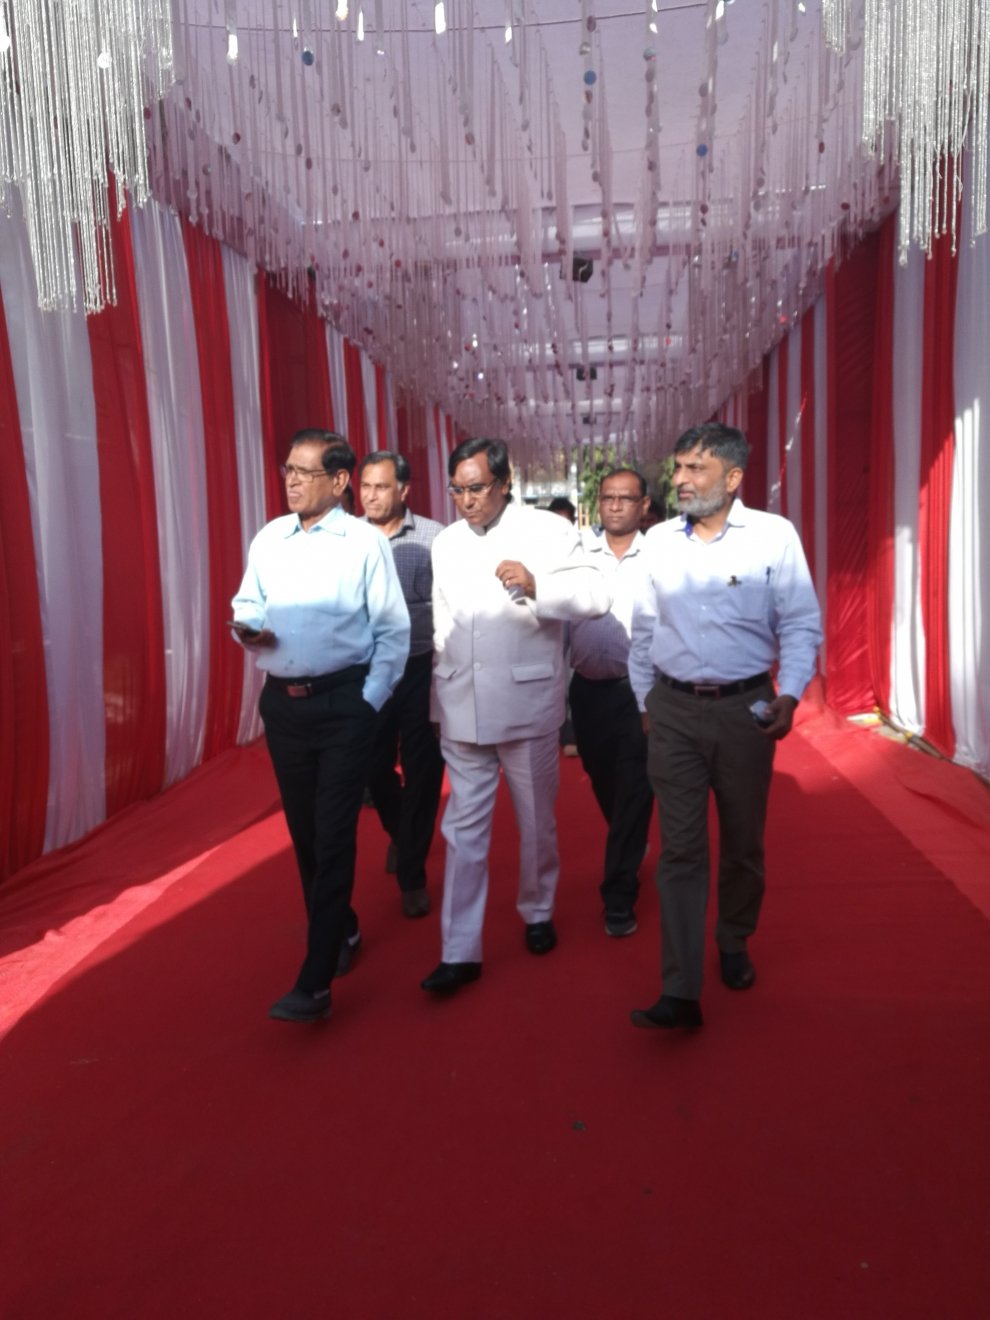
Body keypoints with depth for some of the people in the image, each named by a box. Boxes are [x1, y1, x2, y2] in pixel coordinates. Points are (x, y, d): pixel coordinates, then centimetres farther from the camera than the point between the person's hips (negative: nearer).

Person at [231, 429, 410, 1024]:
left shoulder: (365, 542, -7)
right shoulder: (268, 539, 7)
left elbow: (394, 630, -6)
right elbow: (247, 602, 15)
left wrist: (370, 701, -10)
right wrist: (247, 626, -8)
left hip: (344, 703, -5)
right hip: (282, 703, 5)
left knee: (333, 834, -3)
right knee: (303, 830, 15)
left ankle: (315, 981, 2)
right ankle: (341, 930, 38)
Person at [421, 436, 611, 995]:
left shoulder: (548, 530, -5)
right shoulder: (446, 542, 9)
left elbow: (596, 596, -15)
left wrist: (536, 585, -30)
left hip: (528, 703, -3)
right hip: (462, 709, 3)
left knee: (536, 820, 13)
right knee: (463, 830, 4)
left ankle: (538, 912, 36)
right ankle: (460, 951, 11)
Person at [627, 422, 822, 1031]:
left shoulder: (774, 536, -6)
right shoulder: (659, 541, 3)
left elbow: (801, 625, -4)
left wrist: (789, 694, -16)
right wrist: (645, 701, 12)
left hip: (745, 708, -1)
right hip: (674, 711, 2)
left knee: (744, 841, 14)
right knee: (680, 849, 0)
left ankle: (734, 943, 40)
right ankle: (681, 992, 4)